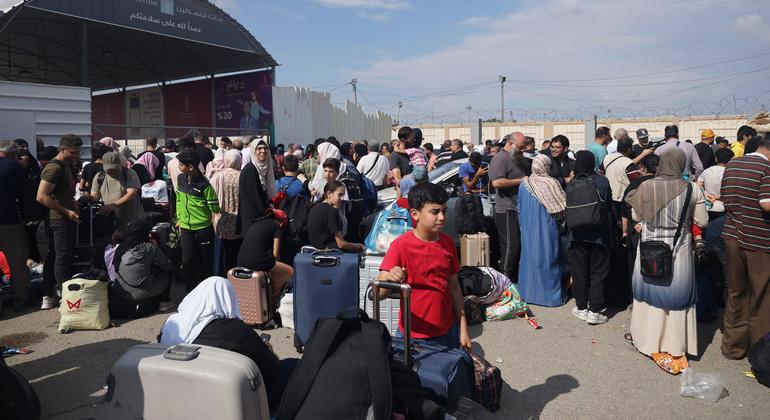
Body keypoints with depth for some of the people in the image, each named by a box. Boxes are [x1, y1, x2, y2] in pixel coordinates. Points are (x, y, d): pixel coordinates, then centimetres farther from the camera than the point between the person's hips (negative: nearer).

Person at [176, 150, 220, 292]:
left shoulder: (204, 184, -17)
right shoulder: (180, 179, 1)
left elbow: (214, 207, -11)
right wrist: (179, 218, 13)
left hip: (203, 228, -4)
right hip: (186, 228, 4)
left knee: (206, 262, 9)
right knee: (187, 261, 1)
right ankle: (191, 293, 15)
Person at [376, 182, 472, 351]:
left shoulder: (448, 243, 0)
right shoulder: (401, 246, -16)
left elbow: (454, 287, 8)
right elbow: (378, 294, -20)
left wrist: (463, 328, 7)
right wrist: (389, 279, -41)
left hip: (448, 331, 5)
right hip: (414, 335, -4)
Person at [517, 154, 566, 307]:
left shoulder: (524, 184, -2)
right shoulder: (552, 184, -14)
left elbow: (519, 208, 6)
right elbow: (562, 208, -10)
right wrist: (558, 221, 9)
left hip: (528, 230, 4)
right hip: (547, 230, -4)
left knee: (529, 257, 13)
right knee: (548, 258, 5)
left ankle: (528, 292, 21)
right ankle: (551, 294, 12)